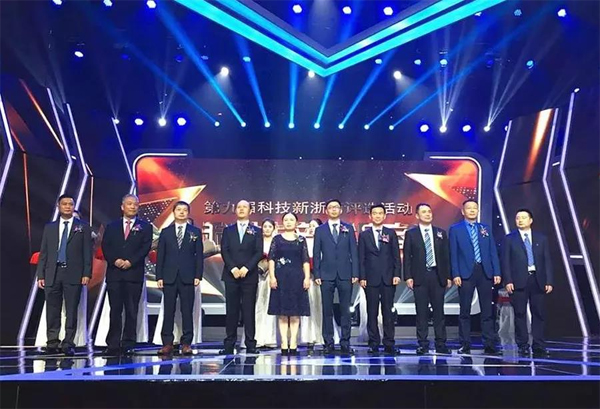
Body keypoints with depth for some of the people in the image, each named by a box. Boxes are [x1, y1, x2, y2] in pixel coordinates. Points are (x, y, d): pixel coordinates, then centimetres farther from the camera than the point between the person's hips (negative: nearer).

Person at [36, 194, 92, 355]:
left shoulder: (83, 227, 6)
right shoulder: (49, 227, 13)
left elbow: (87, 252, 1)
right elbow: (43, 253, 10)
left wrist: (87, 273, -8)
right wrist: (40, 275, 4)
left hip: (73, 274, -2)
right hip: (52, 274, 2)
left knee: (71, 311, -1)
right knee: (52, 311, 5)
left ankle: (68, 344, 5)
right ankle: (52, 343, 13)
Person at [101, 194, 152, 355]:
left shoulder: (145, 227, 8)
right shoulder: (112, 226, 14)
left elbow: (145, 248, -2)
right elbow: (105, 247, 5)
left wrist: (130, 262, -13)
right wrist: (115, 260, -12)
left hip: (134, 274, -1)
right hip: (114, 273, 1)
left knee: (131, 311, 1)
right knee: (115, 310, 2)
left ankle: (128, 344, 7)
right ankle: (113, 344, 6)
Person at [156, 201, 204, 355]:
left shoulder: (195, 232, 8)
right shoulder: (165, 232, 10)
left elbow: (199, 255, 4)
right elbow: (160, 255, 8)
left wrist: (198, 276, -4)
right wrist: (159, 276, 0)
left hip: (187, 277, -1)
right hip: (169, 277, 1)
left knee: (187, 311, 0)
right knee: (168, 311, 2)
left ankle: (186, 344, 5)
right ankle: (167, 343, 8)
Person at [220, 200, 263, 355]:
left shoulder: (257, 231, 9)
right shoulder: (228, 230, 13)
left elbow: (259, 252, 0)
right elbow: (224, 251, 3)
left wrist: (246, 268, -12)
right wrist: (233, 268, -10)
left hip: (249, 275, -1)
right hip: (231, 274, 1)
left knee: (249, 310, 0)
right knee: (231, 310, 3)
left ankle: (250, 345, 4)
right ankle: (229, 344, 6)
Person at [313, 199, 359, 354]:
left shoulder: (348, 228, 9)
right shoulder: (320, 230, 7)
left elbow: (354, 252, 5)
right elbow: (316, 254, 5)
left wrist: (355, 273, -2)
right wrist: (316, 274, -3)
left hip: (345, 275, 0)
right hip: (327, 275, 0)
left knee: (345, 310, 3)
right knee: (327, 311, 3)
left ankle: (345, 343, 10)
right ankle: (329, 343, 10)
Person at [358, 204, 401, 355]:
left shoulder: (391, 234, 9)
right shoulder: (364, 235, 7)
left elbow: (396, 256, 5)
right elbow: (361, 258, 4)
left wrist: (397, 274, -4)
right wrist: (362, 277, -4)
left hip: (388, 278, 0)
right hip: (371, 279, 0)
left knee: (388, 312, 2)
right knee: (372, 313, 3)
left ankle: (389, 344, 8)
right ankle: (374, 344, 10)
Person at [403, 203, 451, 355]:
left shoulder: (441, 233, 11)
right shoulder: (410, 233, 4)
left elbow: (446, 256, 9)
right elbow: (407, 257, 1)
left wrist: (448, 276, 4)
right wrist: (408, 276, -7)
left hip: (438, 276, 2)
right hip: (419, 276, -2)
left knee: (439, 311, 4)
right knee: (421, 312, 1)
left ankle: (441, 344, 10)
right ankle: (422, 344, 7)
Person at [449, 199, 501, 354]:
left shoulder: (485, 228, 14)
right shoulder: (455, 229, 5)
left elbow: (493, 252, 10)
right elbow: (453, 254, 0)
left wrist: (497, 272, 2)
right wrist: (456, 274, -9)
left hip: (485, 272, 3)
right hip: (466, 272, -3)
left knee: (487, 310, 4)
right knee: (465, 310, 2)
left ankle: (489, 344, 9)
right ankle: (465, 344, 9)